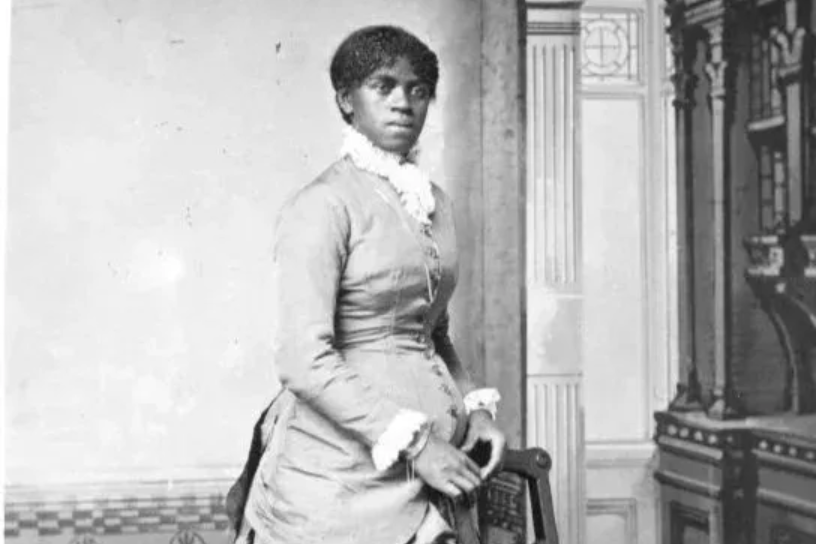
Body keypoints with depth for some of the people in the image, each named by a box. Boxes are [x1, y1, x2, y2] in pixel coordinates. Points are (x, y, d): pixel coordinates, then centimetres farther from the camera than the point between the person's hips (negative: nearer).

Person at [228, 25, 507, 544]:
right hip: (346, 472, -6)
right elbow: (305, 359, -18)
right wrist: (413, 443, -18)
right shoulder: (323, 204, -10)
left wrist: (476, 406, 5)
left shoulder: (436, 203, 12)